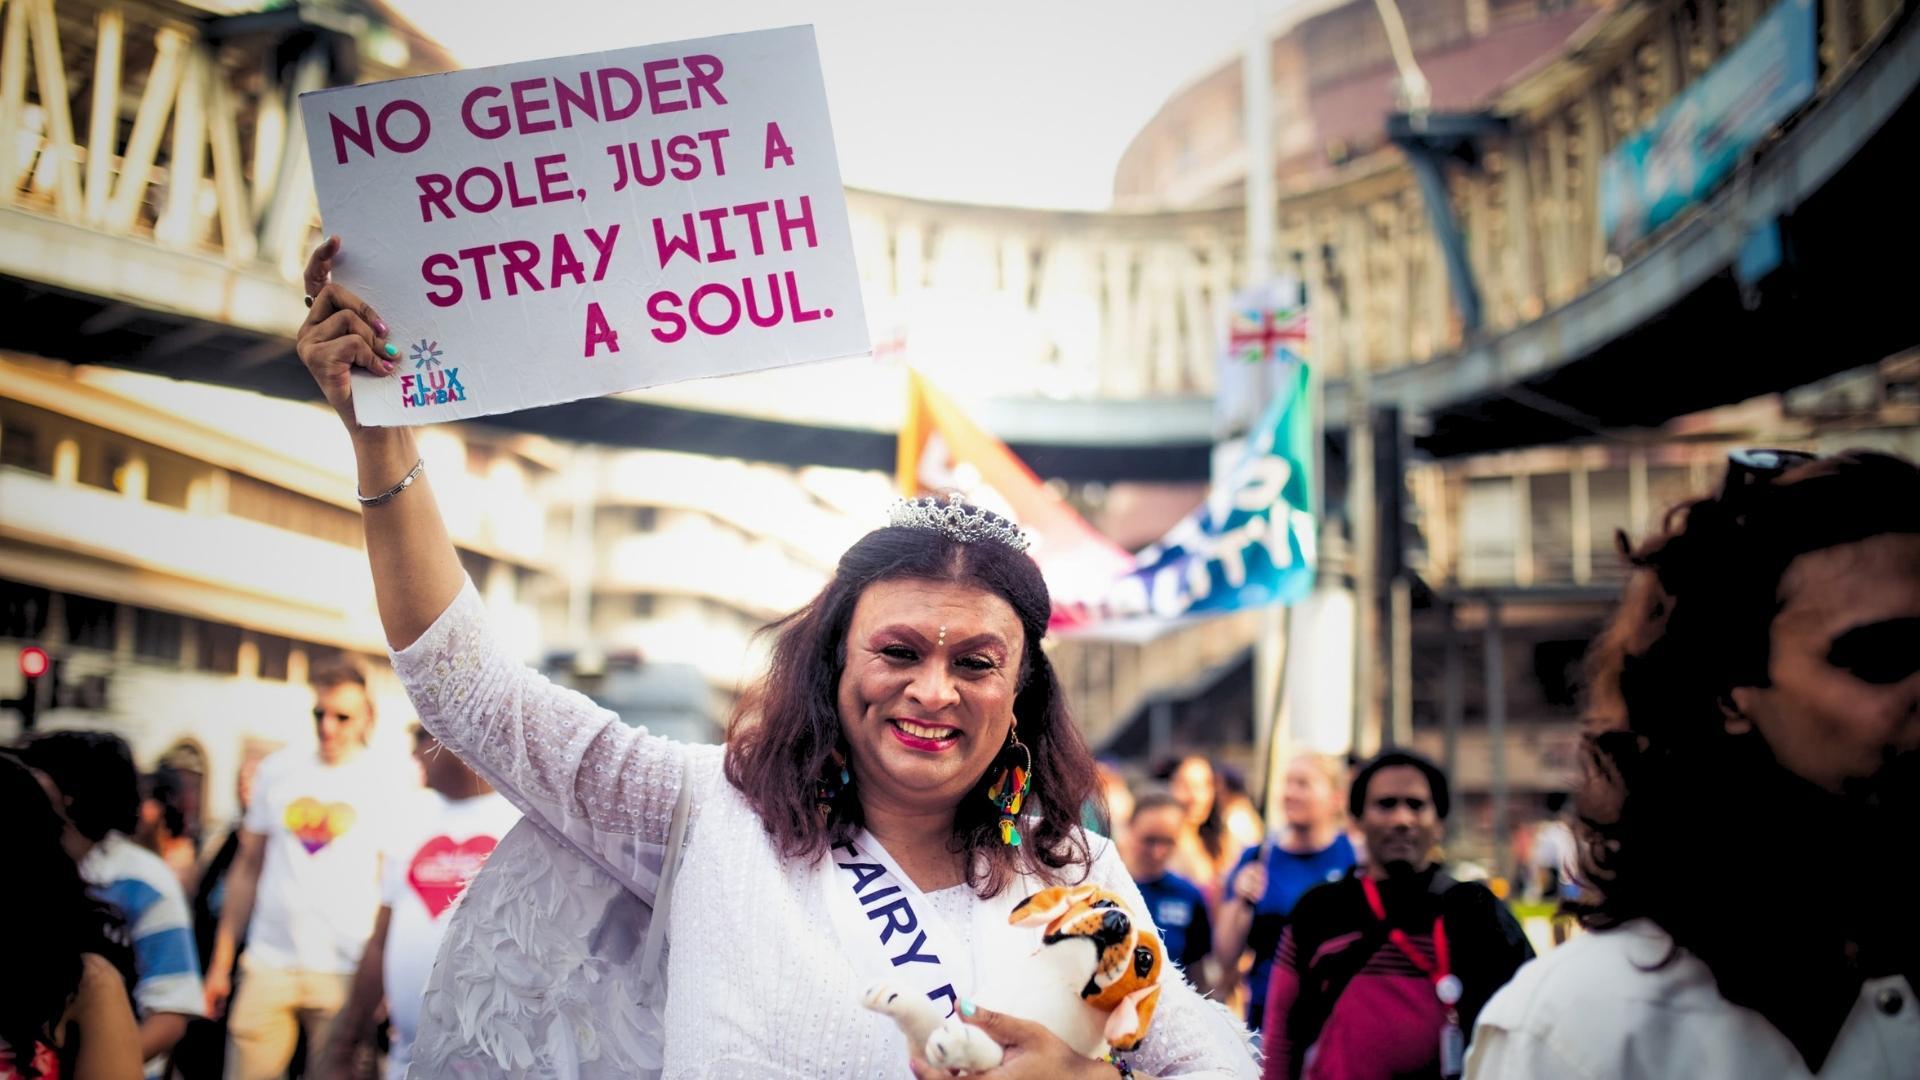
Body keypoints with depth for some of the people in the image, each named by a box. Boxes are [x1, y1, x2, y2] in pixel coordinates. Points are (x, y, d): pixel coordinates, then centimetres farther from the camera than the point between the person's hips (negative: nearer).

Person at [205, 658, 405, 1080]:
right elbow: (247, 866, 15)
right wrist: (221, 962, 13)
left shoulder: (386, 784, 3)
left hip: (344, 973, -2)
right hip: (269, 966, 2)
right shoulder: (278, 770, 11)